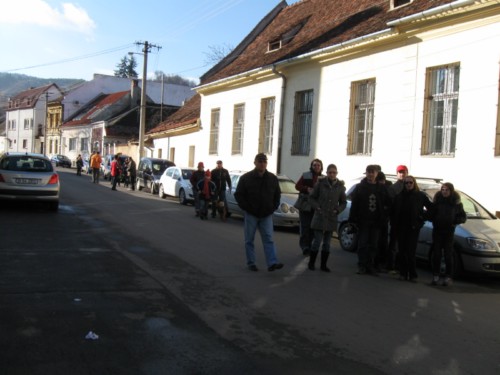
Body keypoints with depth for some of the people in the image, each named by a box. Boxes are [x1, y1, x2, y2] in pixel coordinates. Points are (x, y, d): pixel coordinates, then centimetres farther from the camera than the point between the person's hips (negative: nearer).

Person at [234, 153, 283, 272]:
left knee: (269, 239, -5)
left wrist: (273, 208, 4)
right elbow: (238, 195, -2)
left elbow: (277, 195, 15)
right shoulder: (246, 178, -4)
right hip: (251, 214, -2)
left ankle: (272, 263, -10)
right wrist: (247, 208, -8)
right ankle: (251, 263, 13)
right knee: (249, 240, 4)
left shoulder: (272, 178, 5)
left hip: (266, 215, 2)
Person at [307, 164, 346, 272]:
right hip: (319, 217, -3)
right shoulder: (320, 183, -3)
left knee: (327, 243, 9)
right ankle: (311, 263, 10)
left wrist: (338, 210, -4)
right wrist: (317, 207, -9)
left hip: (331, 218, 3)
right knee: (317, 241, -4)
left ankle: (323, 265, 19)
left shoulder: (340, 186, 3)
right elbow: (311, 197, 3)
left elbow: (343, 202, 12)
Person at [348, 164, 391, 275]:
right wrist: (353, 220, -9)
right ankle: (362, 265, 7)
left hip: (375, 222, 2)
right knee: (362, 244, 0)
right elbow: (354, 204, -3)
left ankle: (370, 266, 13)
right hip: (363, 221, -2)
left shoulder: (382, 188, 6)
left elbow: (388, 203, 5)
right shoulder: (360, 187, 1)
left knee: (373, 245, 6)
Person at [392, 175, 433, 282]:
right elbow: (394, 211, 7)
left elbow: (431, 207, 9)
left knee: (411, 251, -6)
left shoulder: (421, 195, 2)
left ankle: (413, 275, 0)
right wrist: (394, 224, 0)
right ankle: (403, 273, 12)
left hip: (413, 227, -3)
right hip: (401, 227, 3)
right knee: (402, 251, 5)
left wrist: (423, 217, 2)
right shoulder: (399, 195, 7)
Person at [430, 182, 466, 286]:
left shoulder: (456, 203, -1)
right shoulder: (437, 201, 3)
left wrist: (455, 221, -16)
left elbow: (463, 217, 2)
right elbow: (431, 214, 10)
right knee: (436, 254, 3)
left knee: (448, 254, 0)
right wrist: (432, 219, -11)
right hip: (437, 231, 1)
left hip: (449, 232, -1)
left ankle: (448, 277, 7)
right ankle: (435, 276, 9)